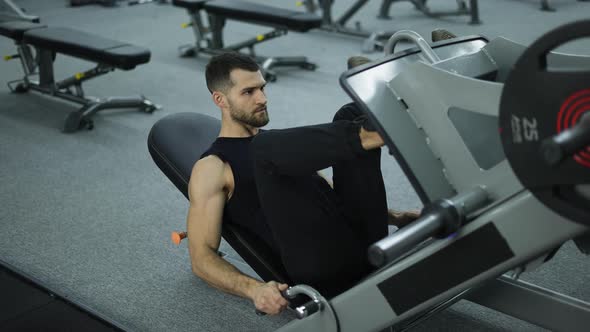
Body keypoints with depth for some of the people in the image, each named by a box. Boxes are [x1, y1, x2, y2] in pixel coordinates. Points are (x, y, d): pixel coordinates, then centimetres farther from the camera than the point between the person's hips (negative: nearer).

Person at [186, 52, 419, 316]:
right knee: (269, 146, -25)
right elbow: (202, 257, 0)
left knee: (351, 116, -3)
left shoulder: (281, 144, 31)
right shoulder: (213, 168, 9)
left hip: (365, 241, 6)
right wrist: (254, 289, -20)